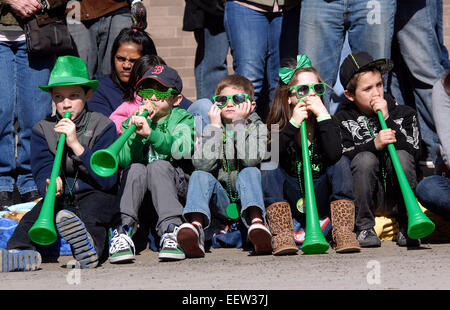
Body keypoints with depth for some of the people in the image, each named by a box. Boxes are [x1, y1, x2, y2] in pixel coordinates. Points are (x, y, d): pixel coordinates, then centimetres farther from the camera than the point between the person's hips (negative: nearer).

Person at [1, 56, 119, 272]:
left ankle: (89, 248, -65)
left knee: (91, 212, -36)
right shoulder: (42, 130, 10)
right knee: (36, 214, -28)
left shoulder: (102, 126, 0)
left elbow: (108, 179, -9)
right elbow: (42, 172, -1)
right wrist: (51, 183, -28)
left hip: (95, 195, -2)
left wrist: (76, 144, -18)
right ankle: (20, 252, -55)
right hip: (60, 197, 3)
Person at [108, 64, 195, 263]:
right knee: (135, 169, -28)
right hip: (142, 194, 2)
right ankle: (123, 229, -39)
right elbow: (125, 160, -4)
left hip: (177, 186, -2)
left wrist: (150, 133, -32)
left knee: (158, 166, -31)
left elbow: (183, 149, -17)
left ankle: (170, 230, -44)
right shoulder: (132, 122, 15)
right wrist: (140, 124, -12)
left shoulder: (182, 119, 8)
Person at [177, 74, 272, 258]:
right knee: (199, 176, -23)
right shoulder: (210, 130, 12)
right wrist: (215, 126, -6)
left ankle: (256, 222, -55)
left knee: (250, 173, -28)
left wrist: (239, 123, -9)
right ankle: (196, 225, -52)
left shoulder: (257, 127, 6)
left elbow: (250, 160, -16)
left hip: (247, 198, -1)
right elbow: (203, 164, -9)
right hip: (220, 201, 2)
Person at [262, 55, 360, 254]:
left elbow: (334, 155, -24)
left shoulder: (327, 123, -2)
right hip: (291, 204, 0)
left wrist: (323, 115, -23)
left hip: (323, 199, 0)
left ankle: (343, 233, -31)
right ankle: (282, 236, -33)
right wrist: (293, 124, -24)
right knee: (270, 169, -23)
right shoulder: (279, 127, -2)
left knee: (341, 163, -22)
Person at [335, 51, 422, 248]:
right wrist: (374, 145, -27)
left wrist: (387, 120, -14)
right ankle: (364, 228, -16)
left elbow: (414, 152, -10)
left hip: (398, 195, 1)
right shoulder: (343, 119, 3)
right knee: (365, 158, -28)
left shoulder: (404, 114, 5)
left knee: (401, 156, -26)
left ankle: (406, 227, -16)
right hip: (365, 195, -1)